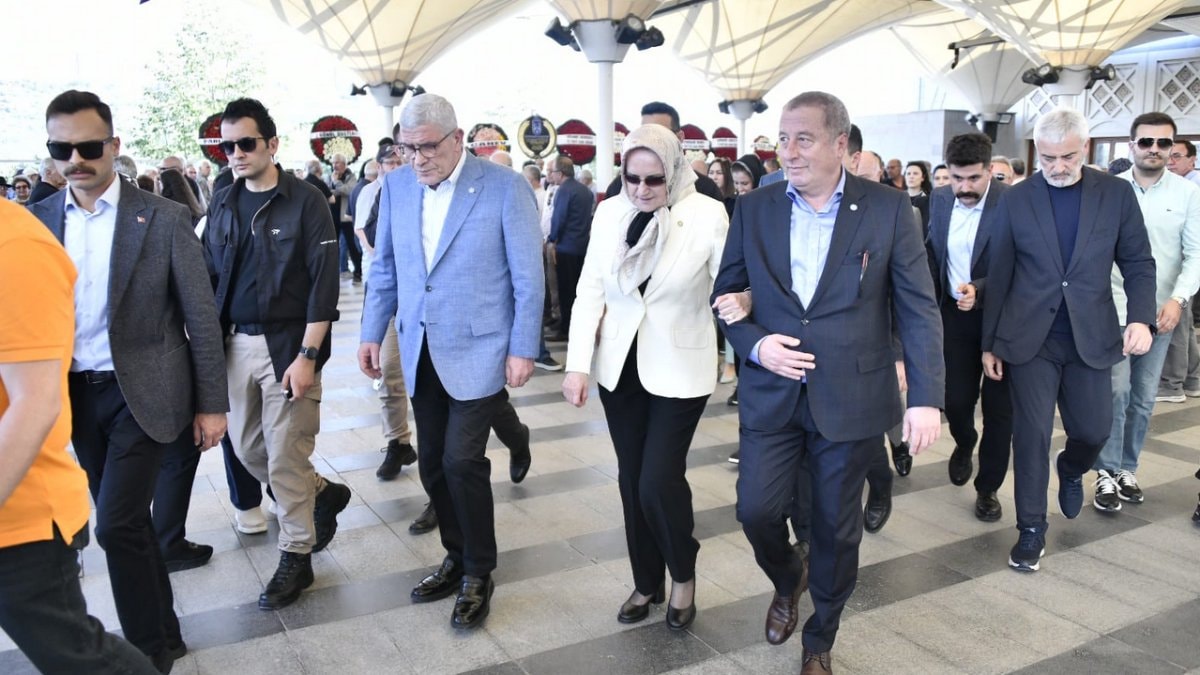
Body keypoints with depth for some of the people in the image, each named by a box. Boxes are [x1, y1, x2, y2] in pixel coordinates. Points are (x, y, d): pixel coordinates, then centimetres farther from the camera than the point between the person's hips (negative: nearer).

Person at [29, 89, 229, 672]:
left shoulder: (163, 218, -9)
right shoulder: (36, 221, 3)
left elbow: (200, 316, -6)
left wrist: (211, 403, -6)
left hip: (142, 390, -4)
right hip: (77, 395, 5)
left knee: (118, 524, -9)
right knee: (126, 524, 14)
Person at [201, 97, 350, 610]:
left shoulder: (306, 202, -8)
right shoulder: (223, 205, 7)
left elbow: (323, 285, -12)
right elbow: (209, 277, 11)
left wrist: (307, 356, -17)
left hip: (287, 345, -6)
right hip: (235, 343, 6)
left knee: (285, 457, 0)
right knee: (248, 450, 13)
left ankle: (295, 559, 17)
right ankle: (324, 493, 37)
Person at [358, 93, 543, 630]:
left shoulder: (505, 187, -10)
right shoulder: (396, 187, 5)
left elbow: (528, 277, -8)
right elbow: (384, 268, 13)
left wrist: (523, 350, -10)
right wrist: (372, 334, 10)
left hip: (478, 350, -5)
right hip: (421, 353, 5)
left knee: (462, 461, -7)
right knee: (432, 464, 11)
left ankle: (478, 574, 13)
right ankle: (457, 558, 30)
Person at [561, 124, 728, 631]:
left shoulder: (708, 215, -11)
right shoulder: (609, 213, -1)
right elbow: (590, 292, 1)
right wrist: (578, 364, -4)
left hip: (679, 369, -4)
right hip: (619, 367, 4)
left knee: (659, 480, -6)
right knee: (631, 479, 12)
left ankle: (683, 574, 24)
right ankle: (646, 581, 33)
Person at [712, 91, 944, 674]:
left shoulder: (888, 209, -5)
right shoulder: (754, 209, 2)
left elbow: (918, 310, -5)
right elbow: (725, 293, 8)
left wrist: (926, 398, -12)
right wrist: (754, 344, -11)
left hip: (851, 397, -1)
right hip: (772, 393, 2)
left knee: (837, 527, 10)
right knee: (757, 510, 0)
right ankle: (787, 581, 37)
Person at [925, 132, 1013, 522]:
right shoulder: (940, 199, -1)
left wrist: (979, 290, -33)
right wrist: (932, 302, 8)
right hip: (955, 315, 3)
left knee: (998, 408, 4)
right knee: (956, 399, 6)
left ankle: (988, 487, 20)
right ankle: (964, 446, 40)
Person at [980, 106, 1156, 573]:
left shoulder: (1116, 193, 1)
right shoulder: (1016, 200, -1)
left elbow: (1138, 263, 5)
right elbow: (999, 277, 2)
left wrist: (1141, 317, -12)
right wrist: (990, 343, 3)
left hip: (1091, 338, 1)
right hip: (1030, 338, -1)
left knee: (1094, 430, 9)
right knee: (1031, 435, -1)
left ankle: (1071, 469, 45)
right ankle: (1031, 529, 14)